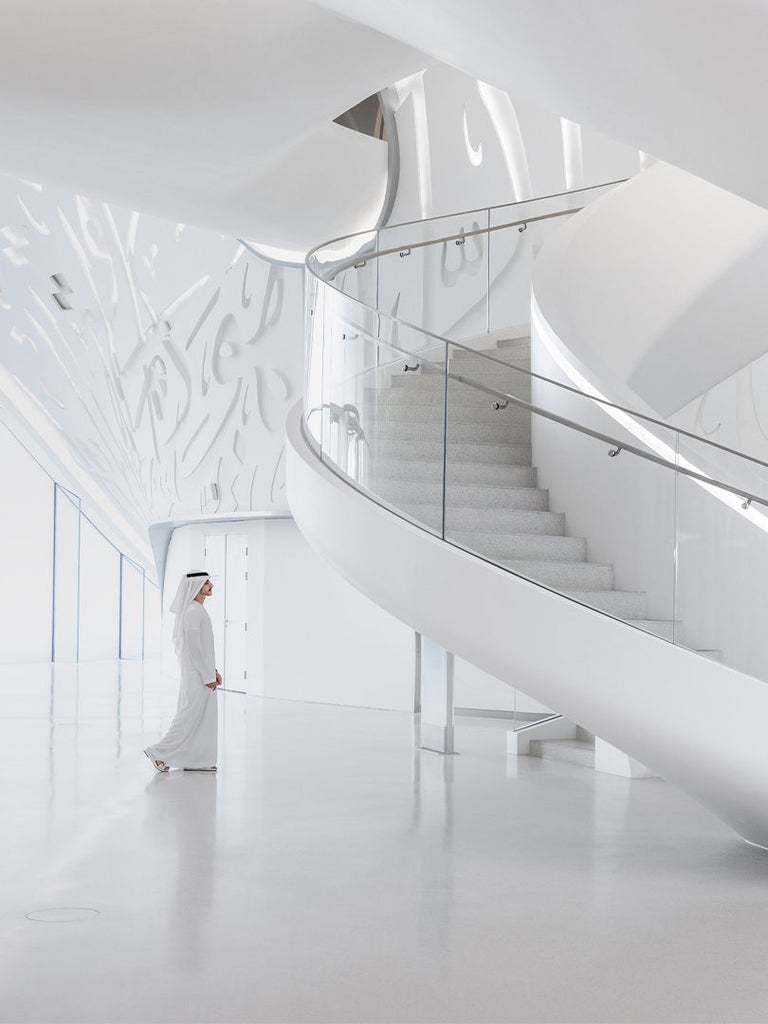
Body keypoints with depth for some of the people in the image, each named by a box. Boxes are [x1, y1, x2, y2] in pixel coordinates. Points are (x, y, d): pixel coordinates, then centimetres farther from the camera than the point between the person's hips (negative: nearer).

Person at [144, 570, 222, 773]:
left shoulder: (199, 610, 15)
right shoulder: (192, 611, -17)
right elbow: (193, 646, -20)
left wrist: (213, 671, 17)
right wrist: (208, 676, -18)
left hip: (203, 671, 10)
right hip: (197, 674, -10)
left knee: (205, 716, 11)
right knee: (191, 714, -6)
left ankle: (198, 760, 15)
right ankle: (160, 752, 2)